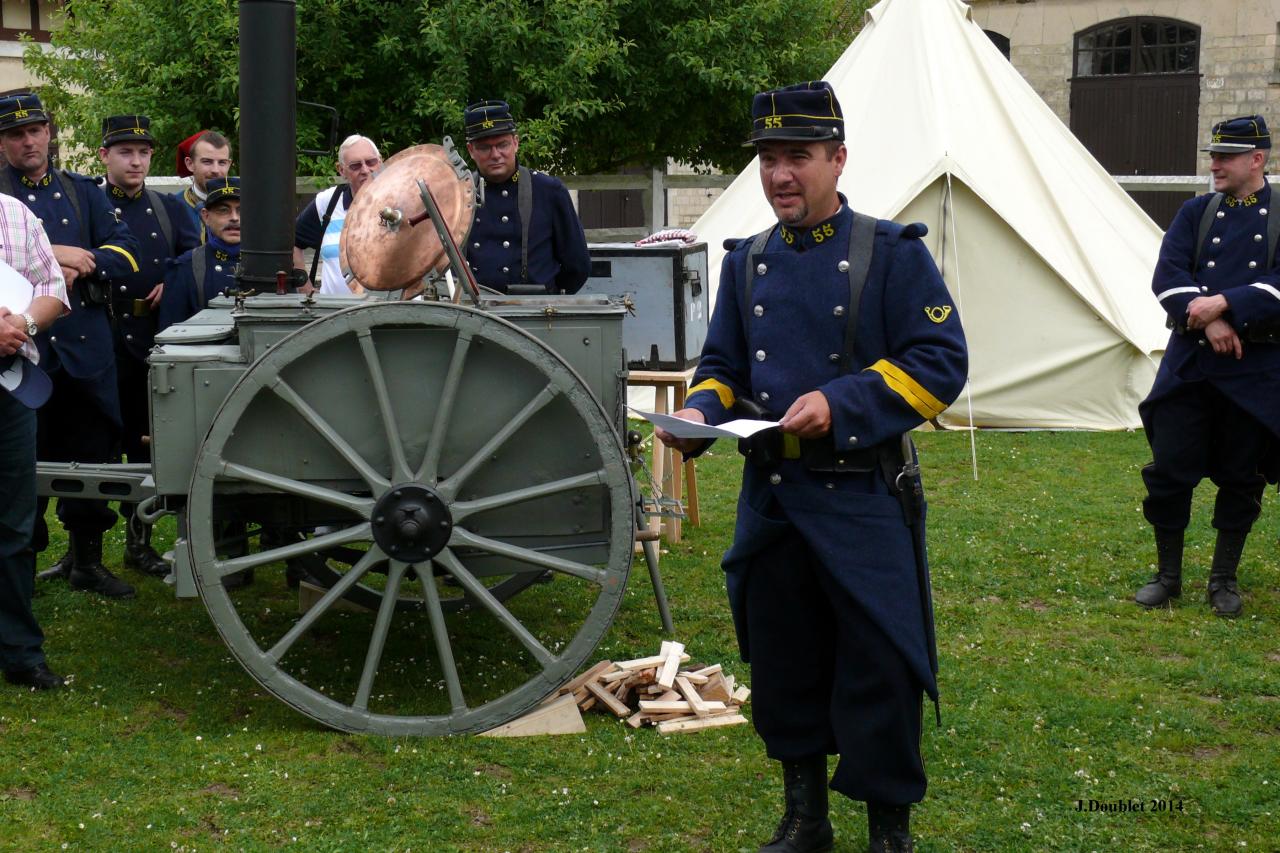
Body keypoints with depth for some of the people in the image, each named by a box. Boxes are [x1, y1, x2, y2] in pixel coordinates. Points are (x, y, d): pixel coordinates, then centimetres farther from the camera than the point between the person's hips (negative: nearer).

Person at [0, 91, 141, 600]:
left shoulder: (82, 192, 14)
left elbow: (125, 253, 4)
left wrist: (77, 267, -13)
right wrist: (51, 255, -17)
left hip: (86, 347, 4)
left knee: (91, 455, 9)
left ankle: (87, 562, 22)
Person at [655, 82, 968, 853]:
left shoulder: (893, 253, -5)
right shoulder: (748, 264, 10)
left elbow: (939, 363, -11)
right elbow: (722, 367, 16)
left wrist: (841, 402, -22)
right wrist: (700, 413, -7)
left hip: (864, 499, -5)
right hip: (771, 498, 5)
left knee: (879, 669, -1)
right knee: (784, 666, 13)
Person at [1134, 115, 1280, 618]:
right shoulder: (1196, 213, 7)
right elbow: (1167, 278, -3)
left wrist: (1223, 304, -20)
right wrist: (1206, 320, -18)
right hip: (1189, 364, 2)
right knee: (1169, 471, 0)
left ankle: (1224, 580, 22)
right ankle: (1168, 576, 16)